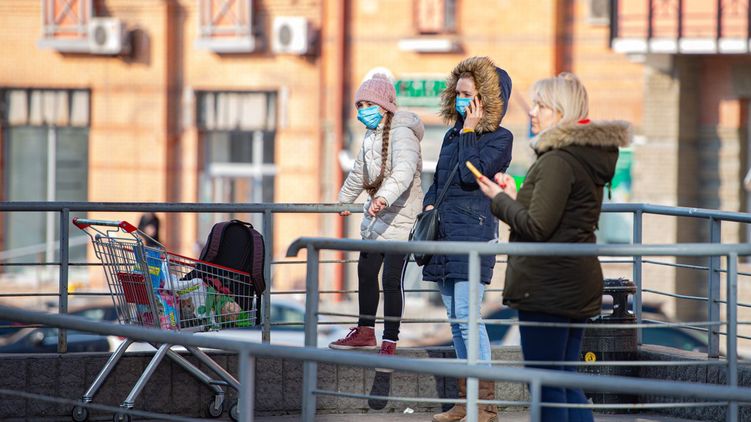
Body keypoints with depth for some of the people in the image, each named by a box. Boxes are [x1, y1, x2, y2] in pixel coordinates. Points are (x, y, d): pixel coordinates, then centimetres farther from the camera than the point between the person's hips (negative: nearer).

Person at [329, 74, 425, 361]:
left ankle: (390, 343, -5)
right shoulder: (371, 135, 13)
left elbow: (404, 171, -36)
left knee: (392, 278, -11)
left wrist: (385, 196, -52)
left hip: (400, 216, -10)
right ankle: (365, 332, 32)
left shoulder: (402, 133, -18)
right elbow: (359, 172, 30)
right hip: (376, 213, 10)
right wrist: (345, 199, 43)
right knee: (366, 271, 17)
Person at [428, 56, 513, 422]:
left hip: (473, 233, -8)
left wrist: (469, 132, -10)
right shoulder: (453, 135, 16)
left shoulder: (500, 138, -5)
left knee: (467, 315, -15)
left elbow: (471, 175, -17)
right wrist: (430, 204, 7)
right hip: (445, 234, 8)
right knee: (455, 318, 9)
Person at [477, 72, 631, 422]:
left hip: (547, 287, -10)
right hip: (577, 284, 10)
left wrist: (499, 200, -7)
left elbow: (536, 227, -21)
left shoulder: (557, 161, -17)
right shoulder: (589, 156, 14)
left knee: (546, 384, -3)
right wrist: (515, 197, 12)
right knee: (566, 382, 14)